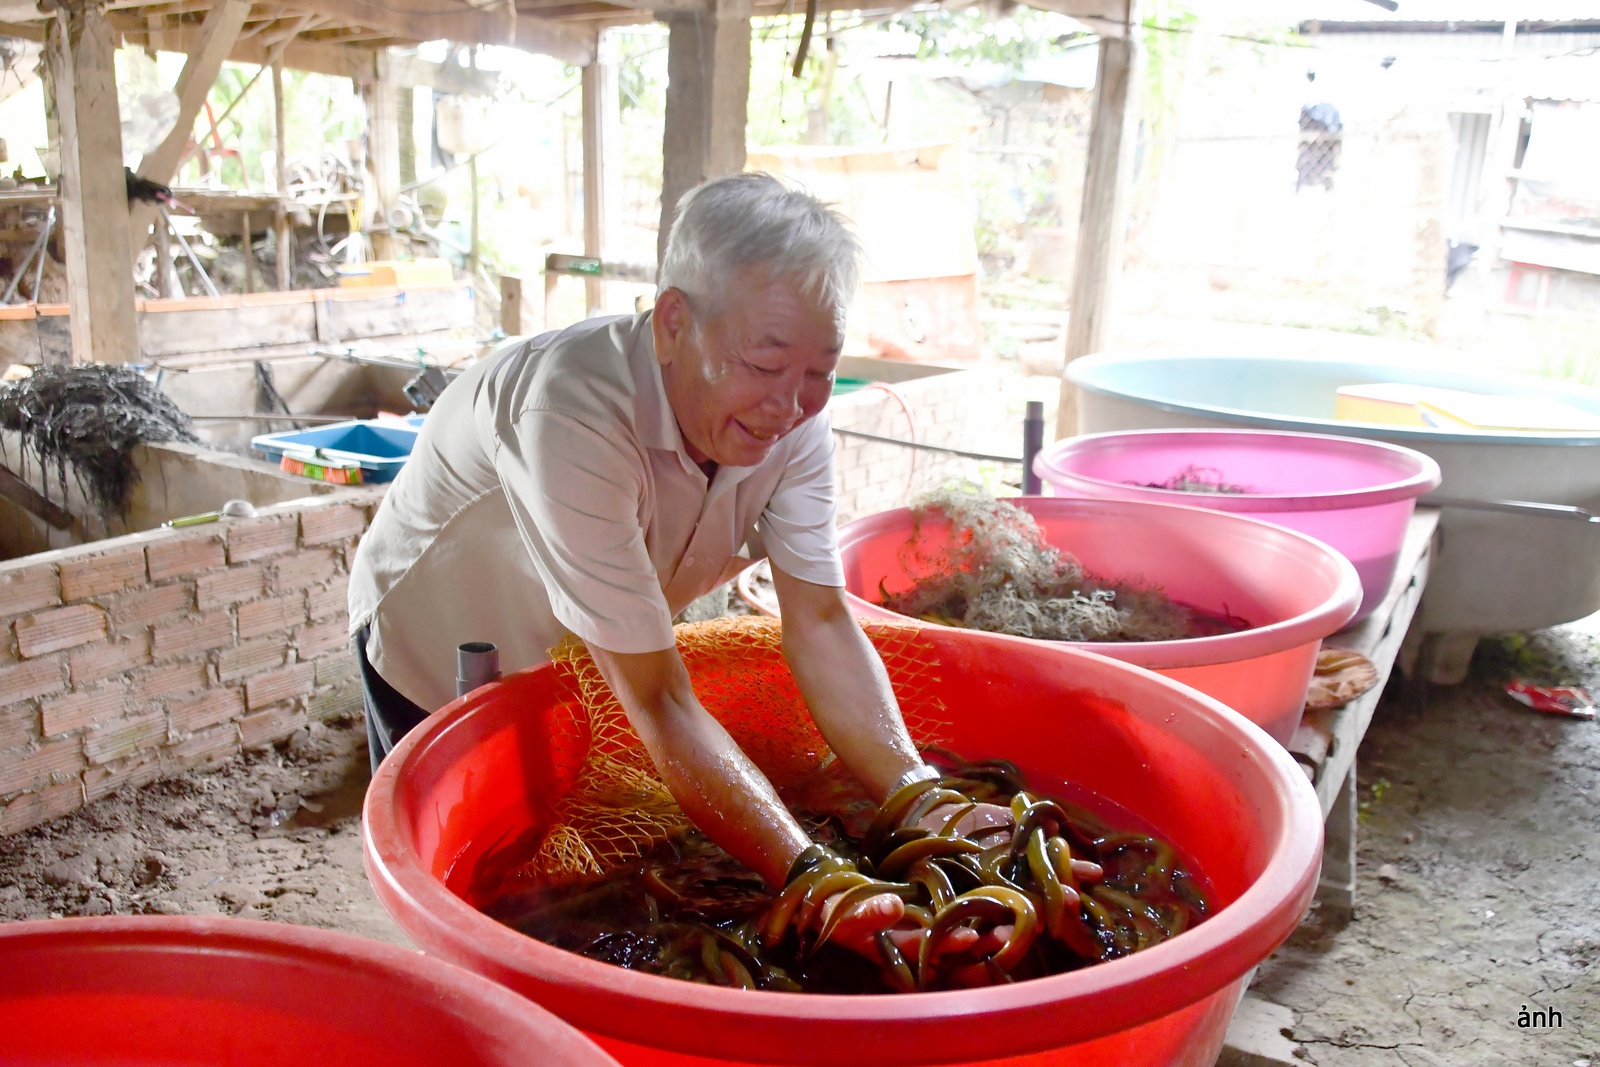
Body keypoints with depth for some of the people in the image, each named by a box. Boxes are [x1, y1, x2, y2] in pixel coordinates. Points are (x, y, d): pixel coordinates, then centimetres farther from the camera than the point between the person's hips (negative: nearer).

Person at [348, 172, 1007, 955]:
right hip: (440, 664, -5)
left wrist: (915, 797, -36)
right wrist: (806, 879, -46)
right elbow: (657, 701, -41)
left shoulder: (791, 418, -21)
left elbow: (820, 622, -22)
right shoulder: (570, 414, -41)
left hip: (585, 665, 5)